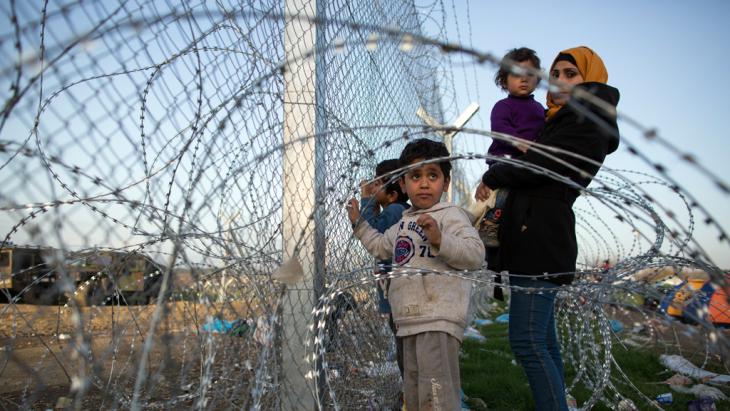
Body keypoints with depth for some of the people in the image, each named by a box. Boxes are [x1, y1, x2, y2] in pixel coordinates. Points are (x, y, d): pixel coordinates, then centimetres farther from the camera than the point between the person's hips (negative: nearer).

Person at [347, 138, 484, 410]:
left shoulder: (451, 215, -8)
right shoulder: (404, 222, 18)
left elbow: (475, 254, -21)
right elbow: (381, 246, 36)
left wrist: (440, 240, -34)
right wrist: (359, 224, 36)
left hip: (439, 318, -9)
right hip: (411, 320, 9)